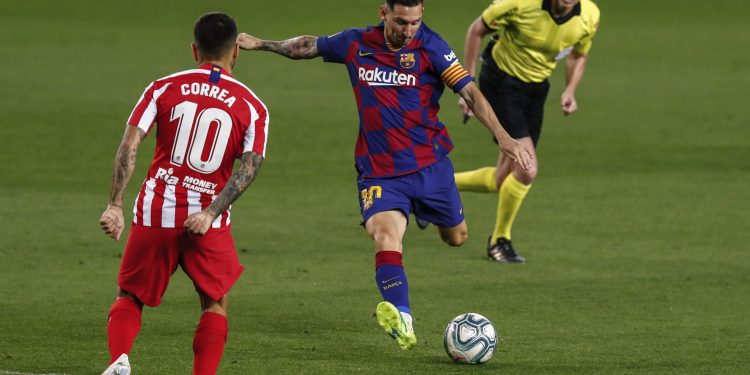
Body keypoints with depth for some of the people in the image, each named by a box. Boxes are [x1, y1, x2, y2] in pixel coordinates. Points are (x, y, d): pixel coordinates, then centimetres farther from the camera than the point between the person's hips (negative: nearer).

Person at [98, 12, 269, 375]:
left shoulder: (163, 88, 3)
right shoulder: (253, 107, 2)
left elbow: (129, 146, -6)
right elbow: (250, 167, -10)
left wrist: (115, 205, -9)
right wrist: (210, 214, -15)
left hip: (155, 211, 1)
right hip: (207, 218, -1)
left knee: (129, 297, 14)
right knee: (216, 303, 16)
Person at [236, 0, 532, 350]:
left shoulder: (430, 47, -9)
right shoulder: (356, 44, -1)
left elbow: (469, 91, -14)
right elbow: (307, 46, 18)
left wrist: (502, 136, -24)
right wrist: (261, 44, 25)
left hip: (430, 164, 0)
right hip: (379, 171, 0)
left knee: (456, 238, 17)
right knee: (385, 234, -26)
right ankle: (401, 321, -42)